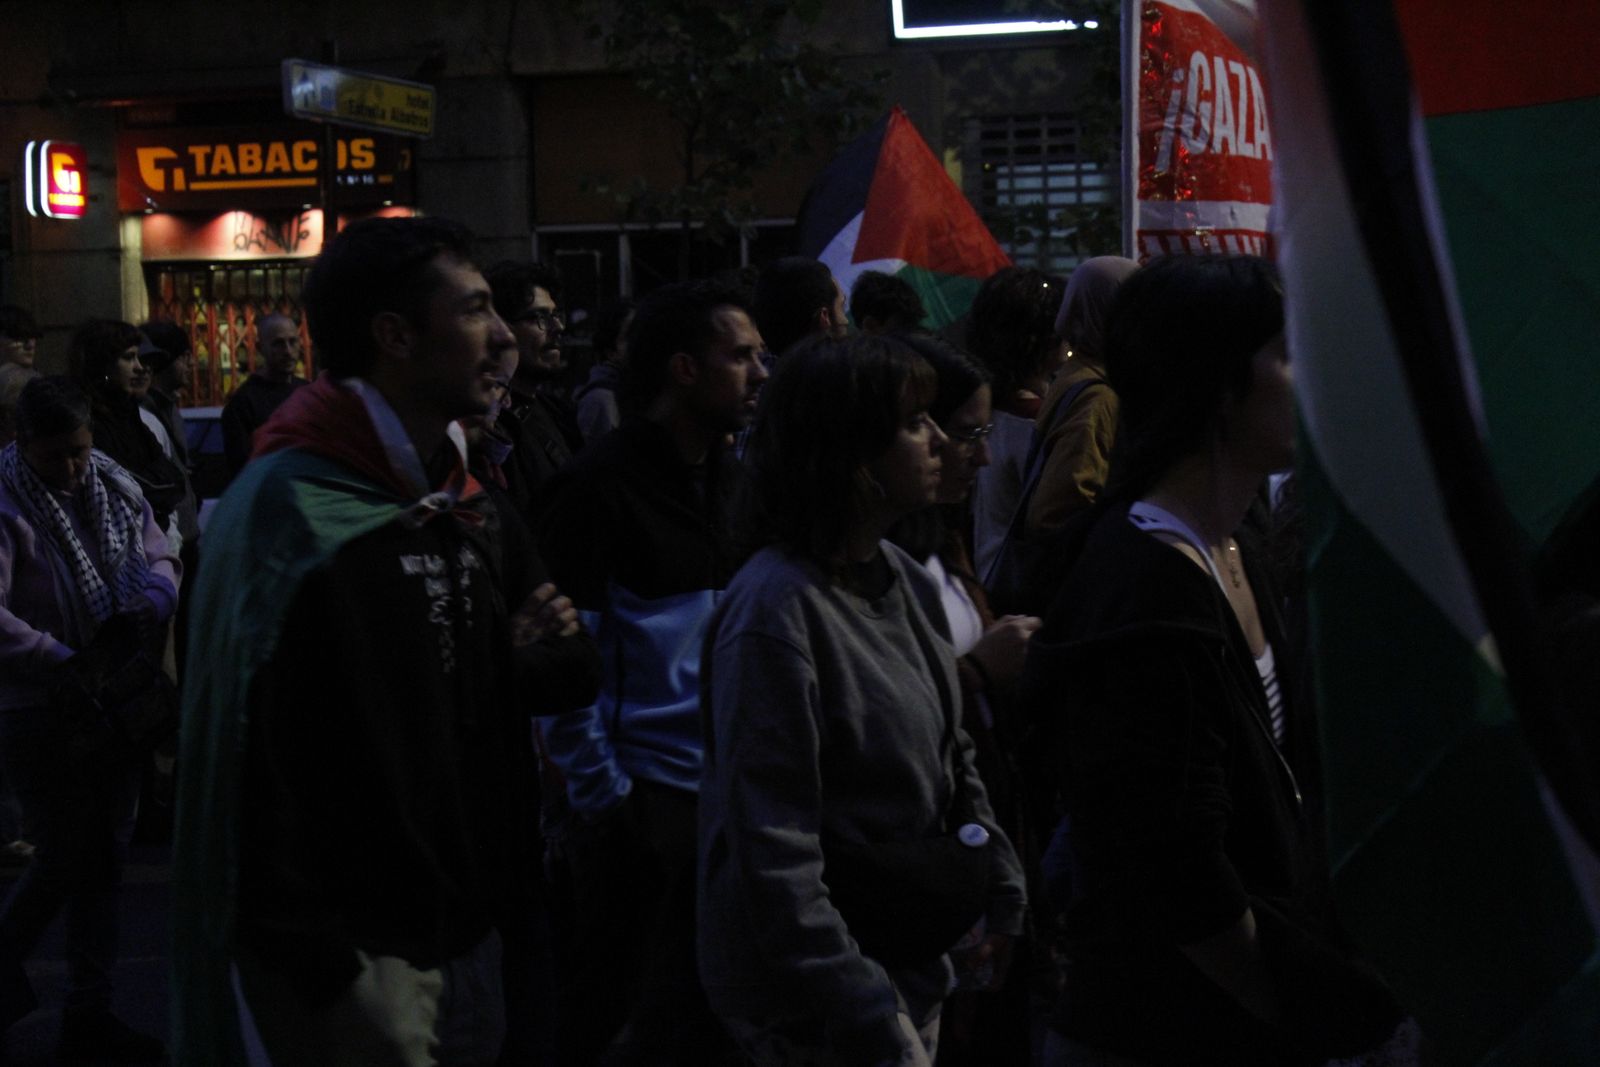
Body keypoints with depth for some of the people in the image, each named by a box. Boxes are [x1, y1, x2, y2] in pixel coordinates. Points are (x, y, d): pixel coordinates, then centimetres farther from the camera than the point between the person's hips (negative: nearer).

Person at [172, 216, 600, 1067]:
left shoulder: (460, 505, 12)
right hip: (354, 956, -8)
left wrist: (540, 656, 1)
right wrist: (310, 960, -22)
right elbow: (252, 756, -21)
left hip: (465, 933, 8)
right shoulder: (290, 511, -16)